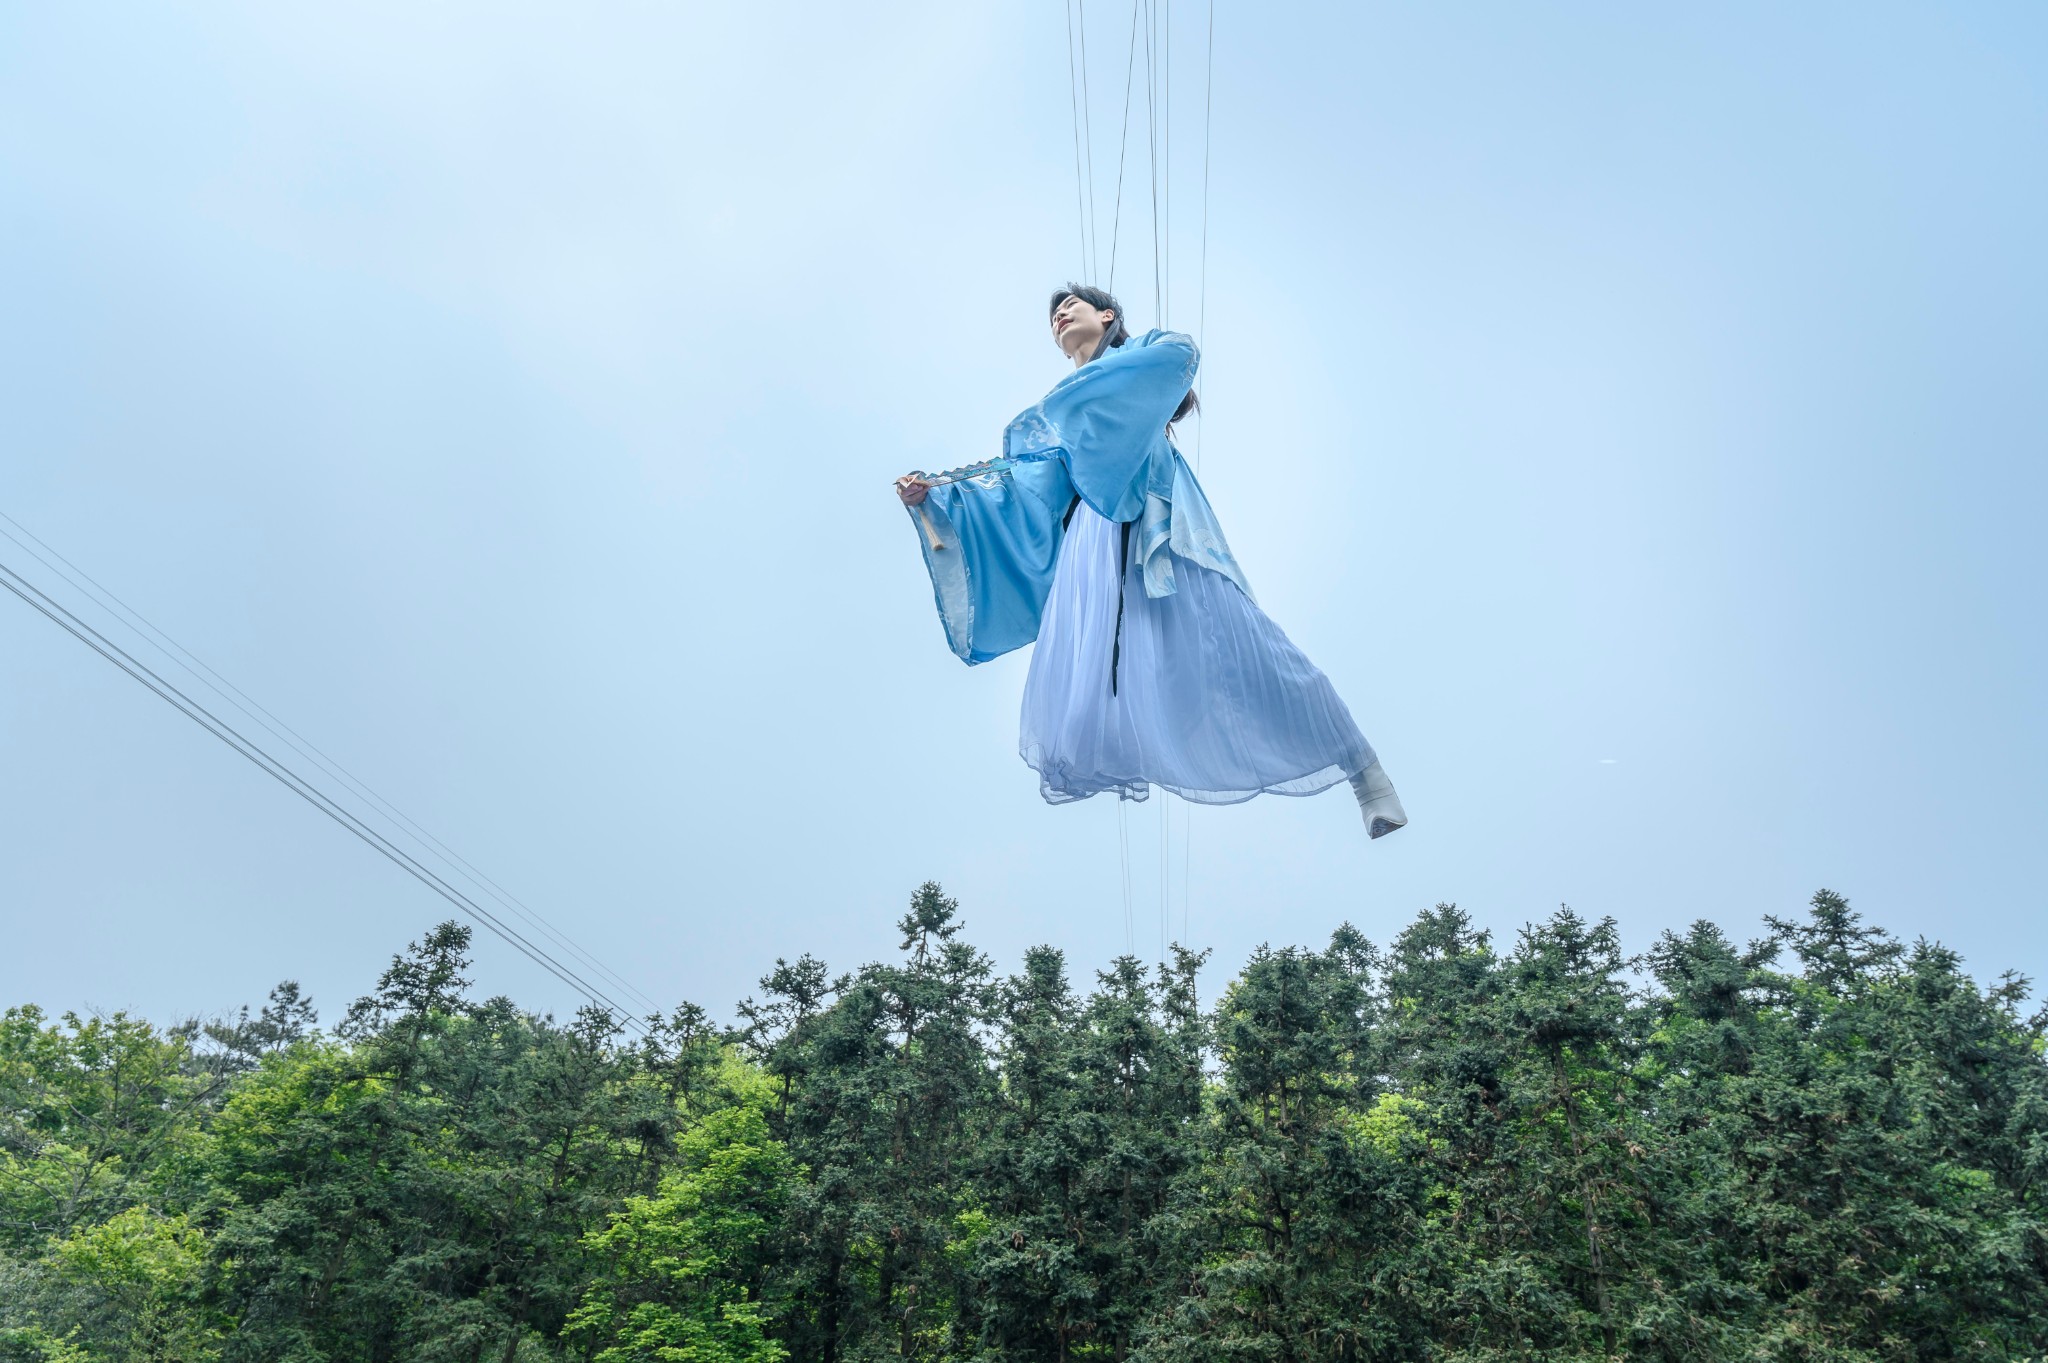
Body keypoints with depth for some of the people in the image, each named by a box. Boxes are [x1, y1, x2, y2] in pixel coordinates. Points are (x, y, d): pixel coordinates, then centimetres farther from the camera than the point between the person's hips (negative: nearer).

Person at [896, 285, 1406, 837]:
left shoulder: (1141, 350, 16)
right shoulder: (1053, 409, 28)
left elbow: (1178, 351, -10)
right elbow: (1025, 493, 17)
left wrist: (1070, 398, -13)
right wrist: (935, 494, 7)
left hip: (1159, 523, -6)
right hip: (1093, 539, 6)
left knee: (1234, 643, -13)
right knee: (1081, 662, -4)